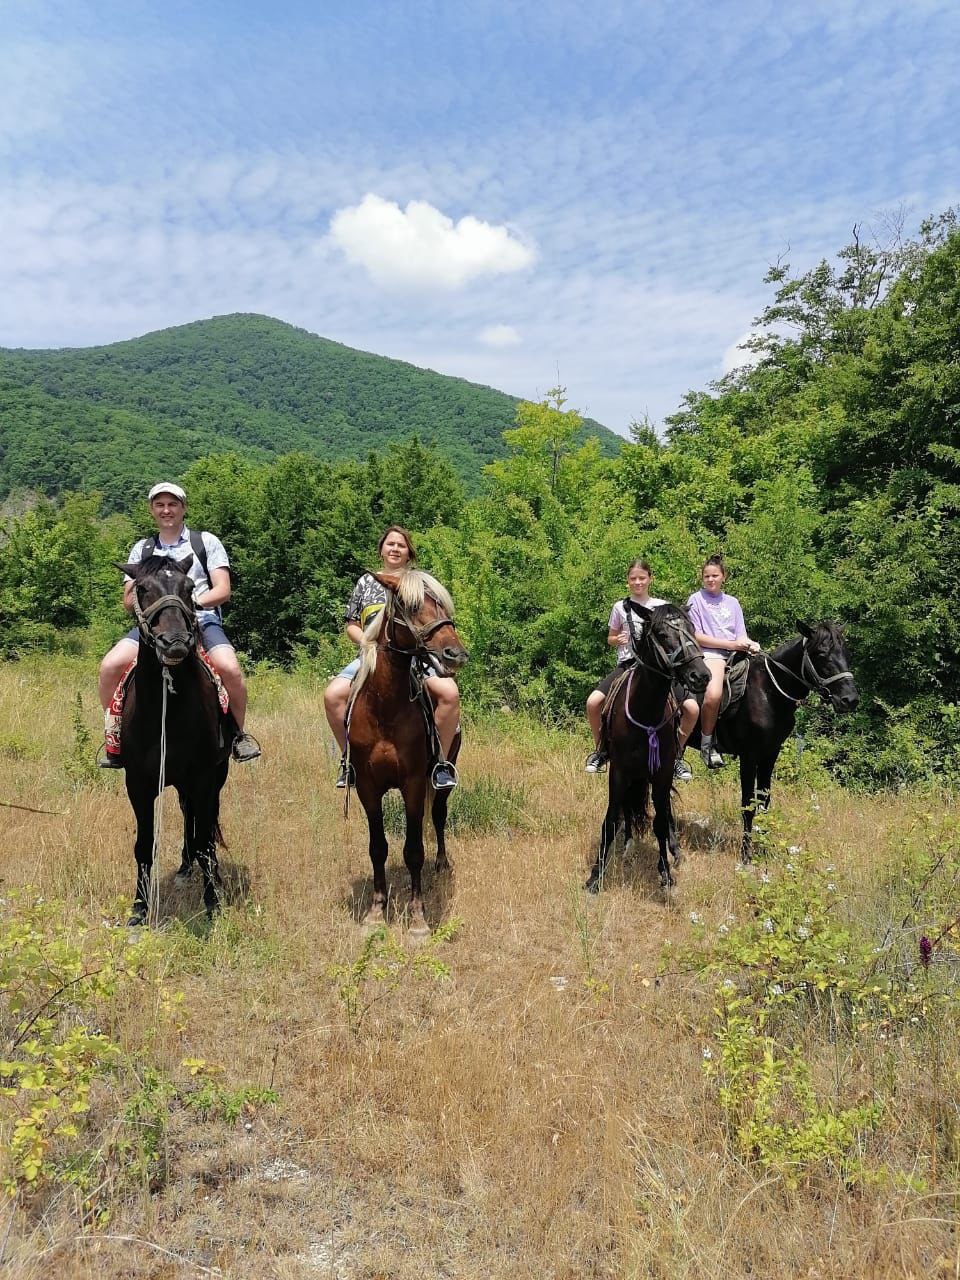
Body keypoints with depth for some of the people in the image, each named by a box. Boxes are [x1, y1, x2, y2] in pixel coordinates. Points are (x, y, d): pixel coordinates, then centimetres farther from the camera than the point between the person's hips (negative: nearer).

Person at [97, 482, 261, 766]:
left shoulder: (206, 542, 12)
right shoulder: (142, 549, 21)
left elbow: (223, 591, 2)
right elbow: (128, 602, 16)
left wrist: (194, 601, -17)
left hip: (202, 619, -2)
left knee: (230, 668, -30)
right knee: (110, 667, -21)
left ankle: (238, 734, -6)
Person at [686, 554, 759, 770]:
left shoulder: (732, 602, 21)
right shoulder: (696, 600, 7)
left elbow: (741, 636, 16)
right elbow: (697, 636, -3)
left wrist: (750, 644, -9)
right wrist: (731, 644, -10)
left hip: (736, 654, 6)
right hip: (710, 654, -6)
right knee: (713, 695, -34)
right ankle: (707, 744, -14)